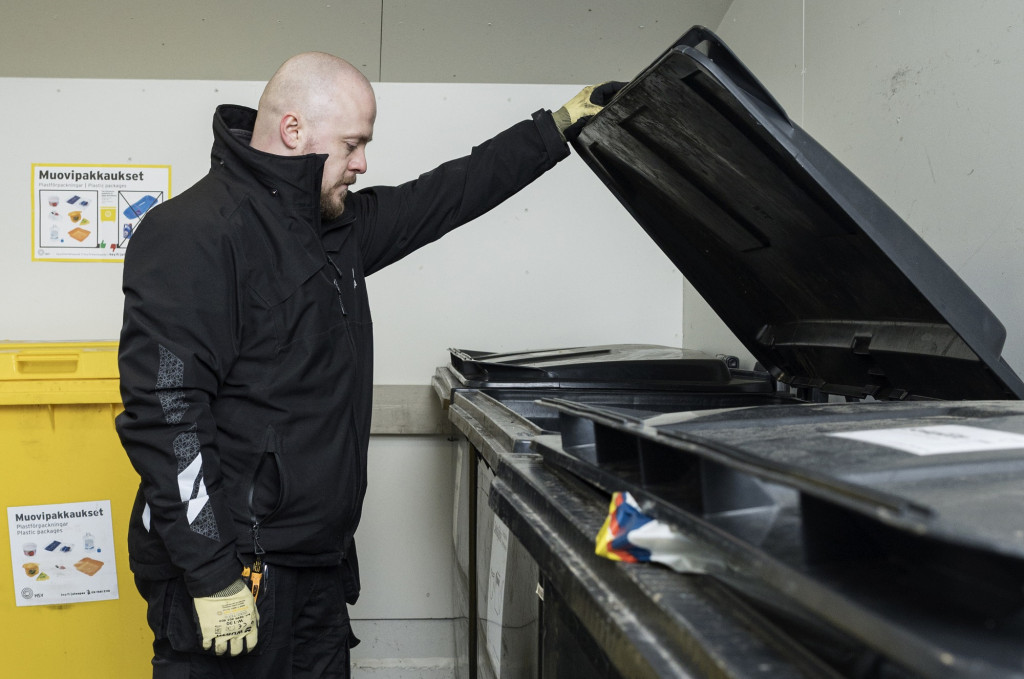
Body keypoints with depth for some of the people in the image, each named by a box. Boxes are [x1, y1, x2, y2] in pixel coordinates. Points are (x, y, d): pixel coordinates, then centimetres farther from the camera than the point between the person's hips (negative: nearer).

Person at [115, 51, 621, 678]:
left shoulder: (339, 227, 10)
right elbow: (165, 411, -22)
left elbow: (446, 196, 19)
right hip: (229, 575, -8)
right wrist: (212, 576, -24)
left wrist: (563, 125, 20)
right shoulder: (195, 233, -16)